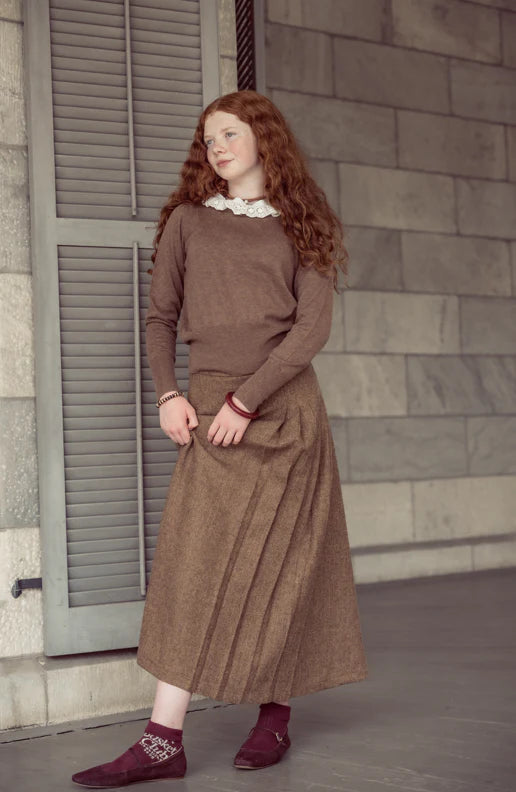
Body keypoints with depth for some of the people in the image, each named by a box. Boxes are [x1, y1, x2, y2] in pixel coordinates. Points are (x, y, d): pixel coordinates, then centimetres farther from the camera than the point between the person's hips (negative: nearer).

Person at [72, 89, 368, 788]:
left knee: (281, 561, 2)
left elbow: (313, 327, -2)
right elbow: (160, 317, 14)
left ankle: (276, 714, 15)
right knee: (193, 562, -6)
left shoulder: (299, 226, 8)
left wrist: (246, 399, -12)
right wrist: (168, 394, -3)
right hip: (209, 408, 1)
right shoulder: (188, 220, 14)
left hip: (284, 405, -1)